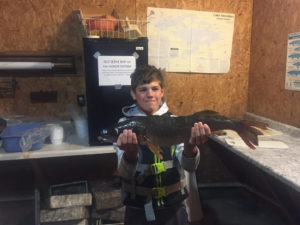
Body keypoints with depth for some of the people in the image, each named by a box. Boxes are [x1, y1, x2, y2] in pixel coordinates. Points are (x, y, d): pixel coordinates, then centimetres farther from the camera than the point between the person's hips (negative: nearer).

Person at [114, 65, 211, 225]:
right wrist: (130, 153, -38)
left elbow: (189, 166, -14)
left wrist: (190, 146, -34)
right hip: (139, 210, -1)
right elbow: (126, 174, -18)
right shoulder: (126, 124, -9)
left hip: (174, 207, 1)